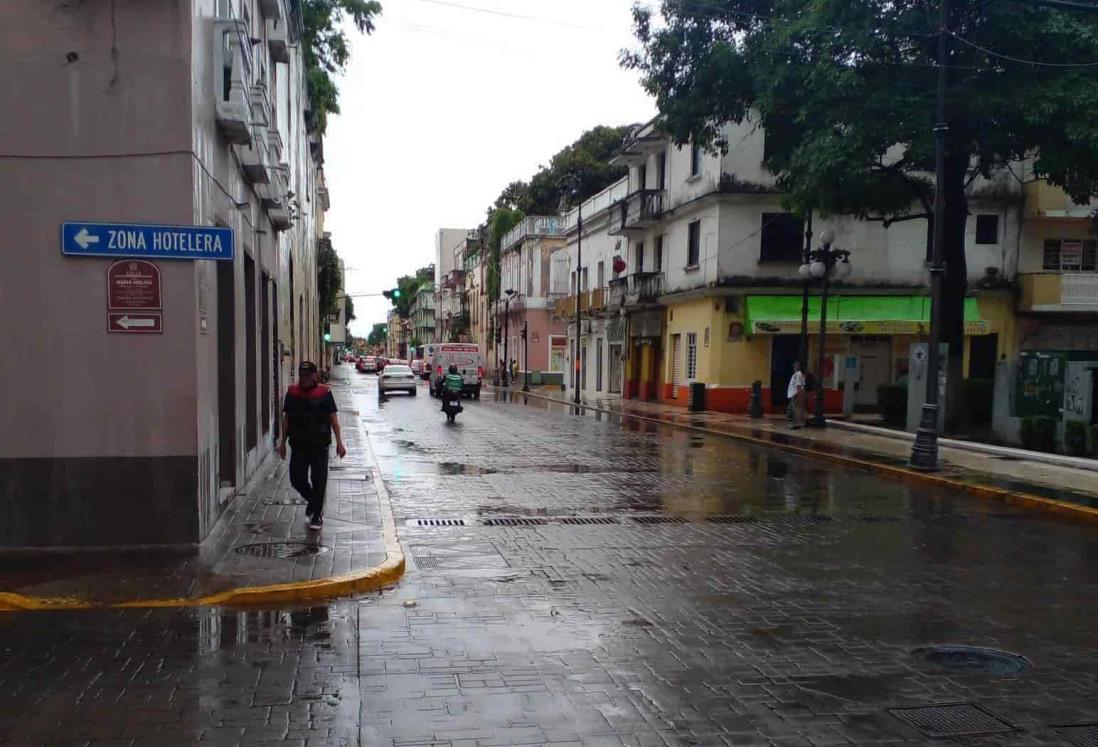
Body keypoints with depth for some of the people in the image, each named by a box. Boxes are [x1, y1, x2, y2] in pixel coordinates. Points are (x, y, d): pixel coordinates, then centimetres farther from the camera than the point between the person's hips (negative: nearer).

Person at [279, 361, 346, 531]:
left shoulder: (324, 393, -3)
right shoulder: (292, 392, 5)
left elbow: (333, 418, -2)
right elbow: (286, 418, 11)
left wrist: (339, 442, -6)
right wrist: (283, 442, 9)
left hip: (320, 445, -3)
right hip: (299, 445, 3)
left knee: (319, 481, -1)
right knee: (296, 479, 3)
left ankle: (317, 516, 11)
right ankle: (312, 500, 33)